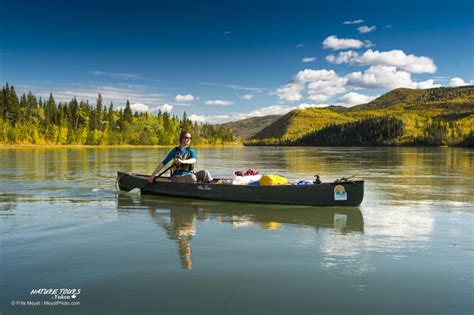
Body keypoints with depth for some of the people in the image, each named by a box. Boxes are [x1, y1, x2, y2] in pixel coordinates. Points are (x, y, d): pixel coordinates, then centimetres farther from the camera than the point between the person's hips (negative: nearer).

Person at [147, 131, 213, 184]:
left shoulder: (191, 152, 5)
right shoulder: (175, 151, 1)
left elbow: (193, 160, -19)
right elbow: (163, 163, 1)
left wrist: (182, 161, -39)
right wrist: (152, 175, -6)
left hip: (189, 175, 3)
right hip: (176, 177, -3)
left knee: (204, 172, -21)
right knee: (192, 177, -34)